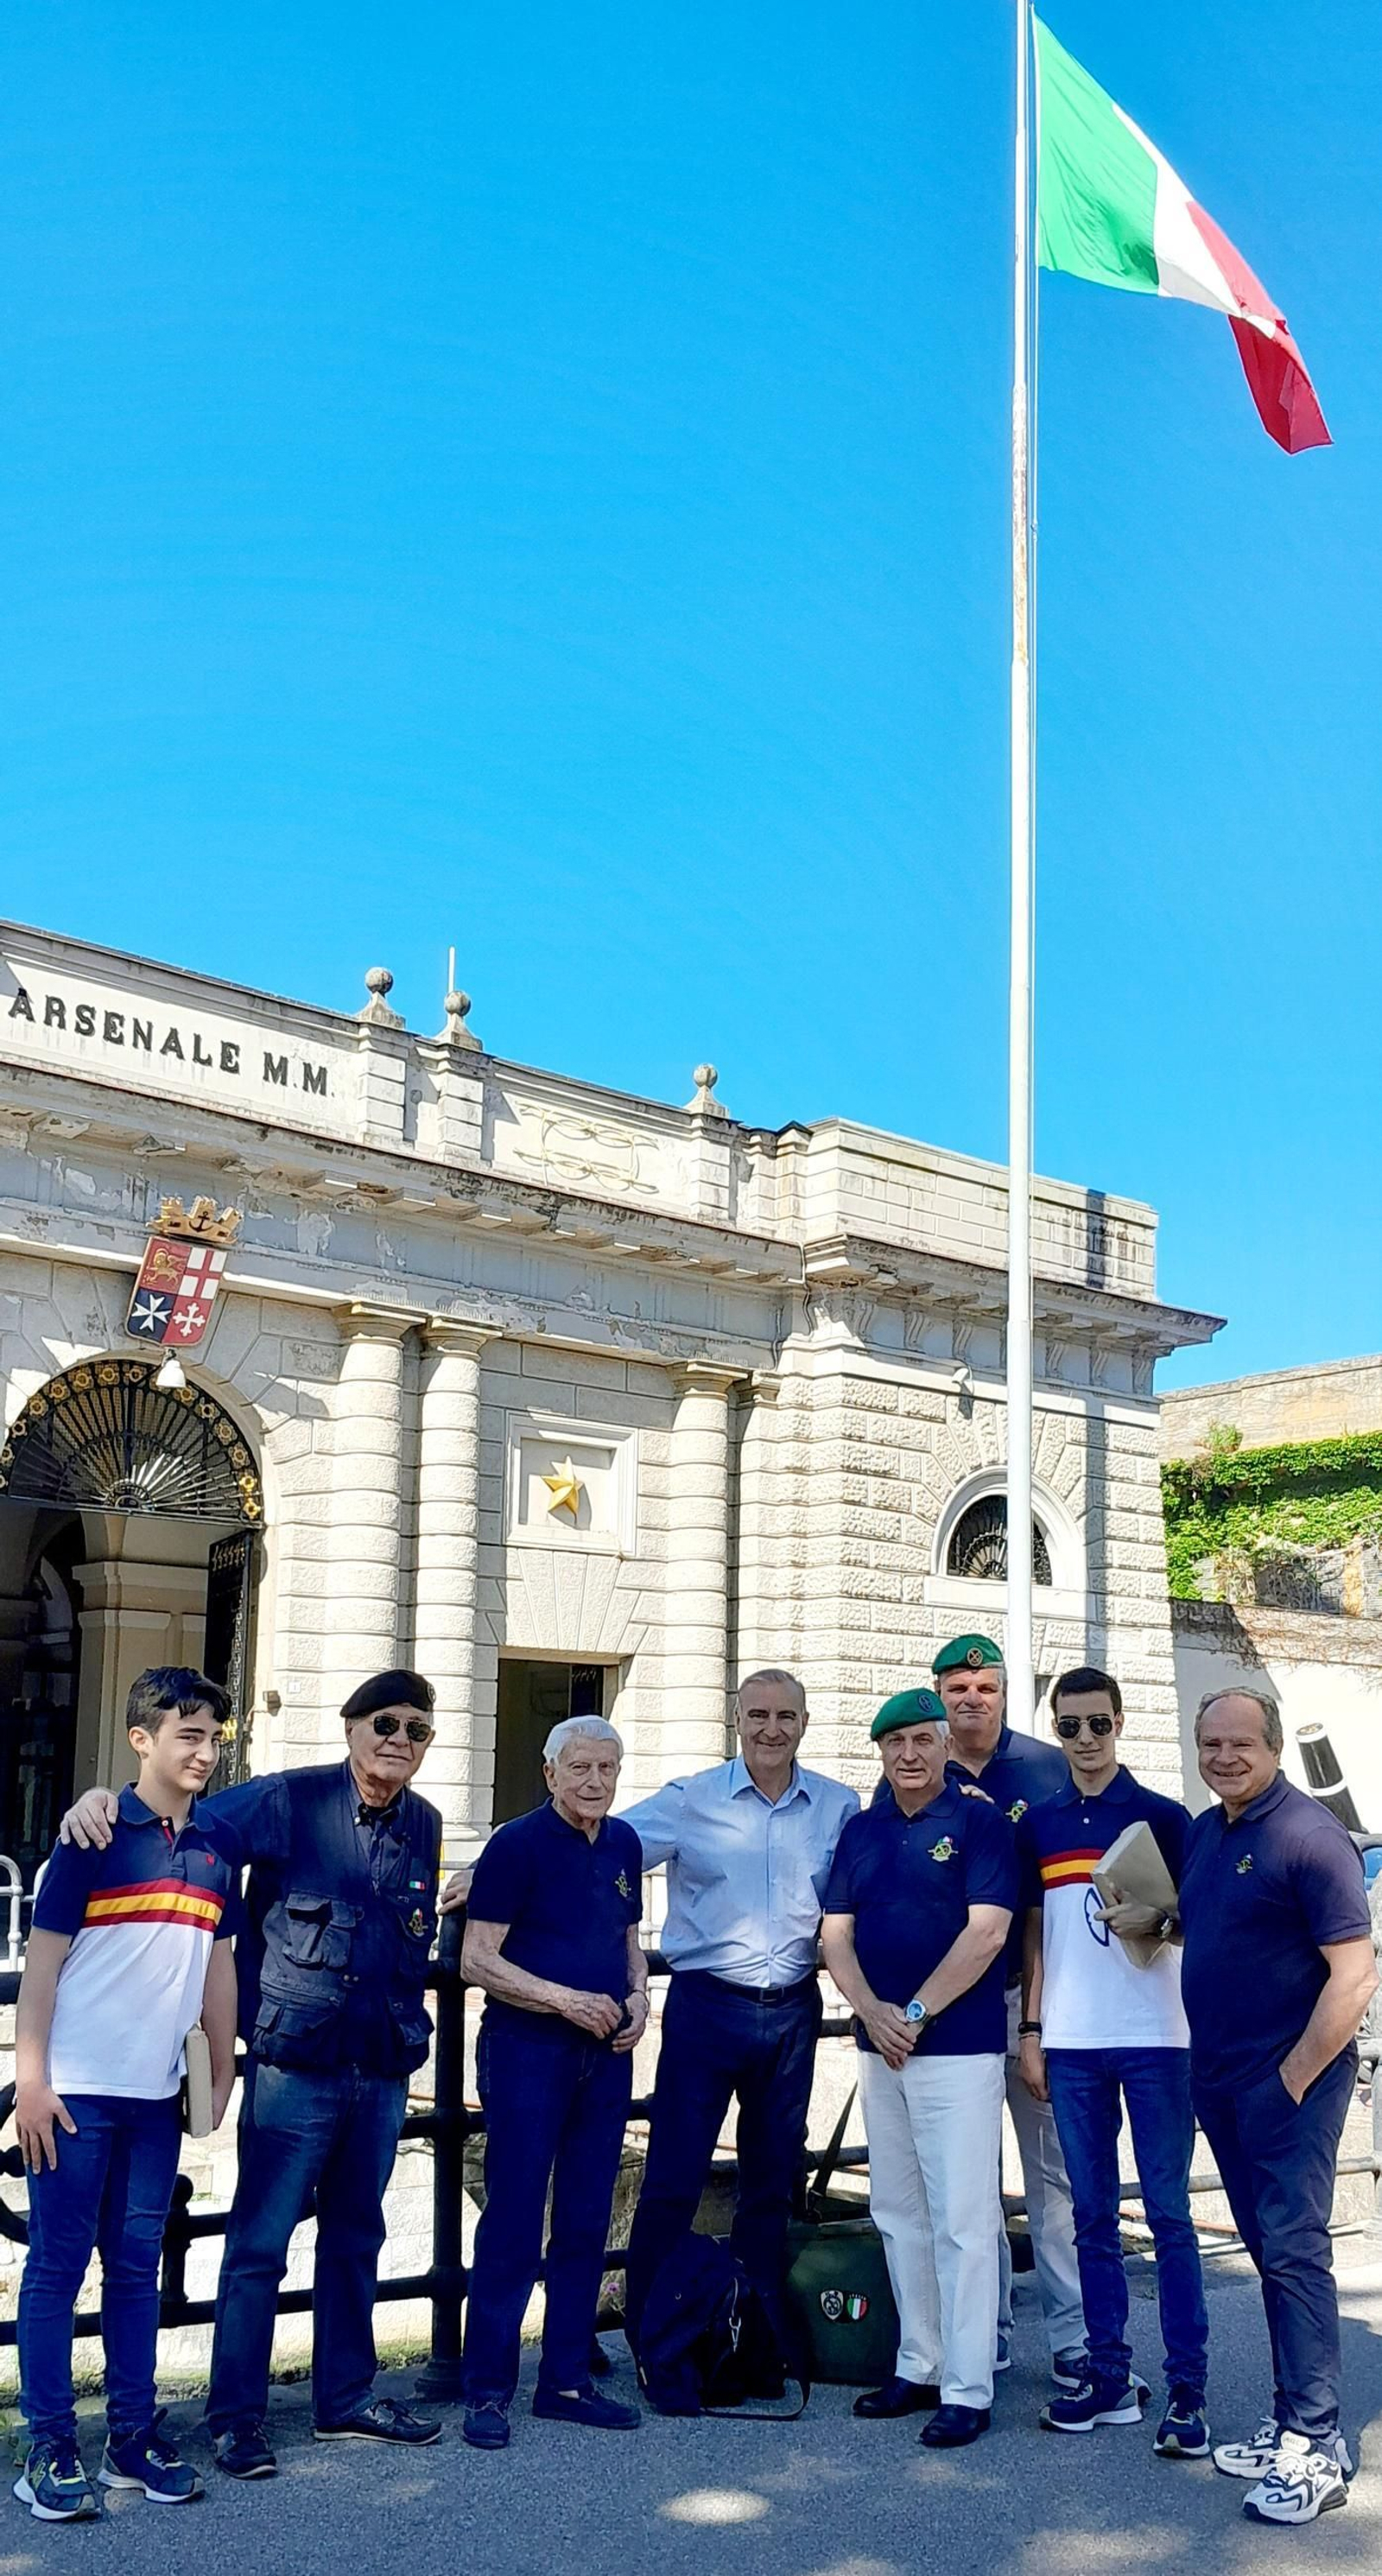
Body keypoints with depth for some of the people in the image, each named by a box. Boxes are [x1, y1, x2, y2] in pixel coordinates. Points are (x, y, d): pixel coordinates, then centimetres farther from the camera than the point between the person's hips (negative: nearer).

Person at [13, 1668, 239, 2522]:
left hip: (158, 2093, 5)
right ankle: (50, 2448, 9)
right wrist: (32, 2080, -12)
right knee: (58, 2267, 2)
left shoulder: (215, 1852, 8)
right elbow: (42, 1963, -8)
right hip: (78, 2090, -5)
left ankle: (133, 2436, 20)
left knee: (137, 2265, 11)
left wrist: (222, 2079, 14)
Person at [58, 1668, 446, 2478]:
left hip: (383, 2069, 6)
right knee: (259, 2243, 1)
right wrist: (106, 1800, -31)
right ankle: (236, 2417, 14)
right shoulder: (290, 1802, -10)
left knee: (355, 2239, 17)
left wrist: (411, 2031, 14)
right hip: (295, 2067, -6)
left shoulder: (424, 1825, 6)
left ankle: (345, 2400, 30)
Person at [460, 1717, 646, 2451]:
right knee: (513, 2221, -2)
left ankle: (567, 2381, 22)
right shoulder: (516, 1845, -10)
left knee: (586, 2223, 11)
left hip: (606, 2054, 6)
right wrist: (566, 1999, -20)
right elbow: (478, 1959, -13)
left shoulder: (624, 1844, 9)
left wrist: (638, 1996, 2)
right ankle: (487, 2390, 8)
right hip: (526, 2051, -6)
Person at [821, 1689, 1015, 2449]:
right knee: (898, 2214, 12)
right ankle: (918, 2368, 22)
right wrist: (872, 2012, -10)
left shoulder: (979, 1821, -6)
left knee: (961, 2218, -4)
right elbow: (837, 1934, 7)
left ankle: (966, 2390, 2)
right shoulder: (861, 1830, 11)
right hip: (879, 2045, 6)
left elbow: (985, 1932, -13)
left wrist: (916, 2013, -14)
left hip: (959, 2047, -6)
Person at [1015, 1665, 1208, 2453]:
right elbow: (1034, 1933, 12)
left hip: (1155, 2039, -3)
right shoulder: (1039, 1825, 9)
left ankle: (1188, 2390, 2)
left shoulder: (1163, 1815, 0)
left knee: (1170, 2214, -2)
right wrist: (1032, 2032, 7)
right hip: (1072, 2043, 3)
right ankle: (1110, 2376, 17)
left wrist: (1158, 1918, -20)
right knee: (1094, 2215, 9)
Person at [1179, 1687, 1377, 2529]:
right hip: (1220, 2079, 8)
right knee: (1269, 2248, 14)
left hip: (1289, 2079, -8)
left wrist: (1295, 2078, -16)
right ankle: (1290, 2423, 24)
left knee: (1294, 2251, -7)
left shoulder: (1308, 1835, -15)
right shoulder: (1202, 1833, 9)